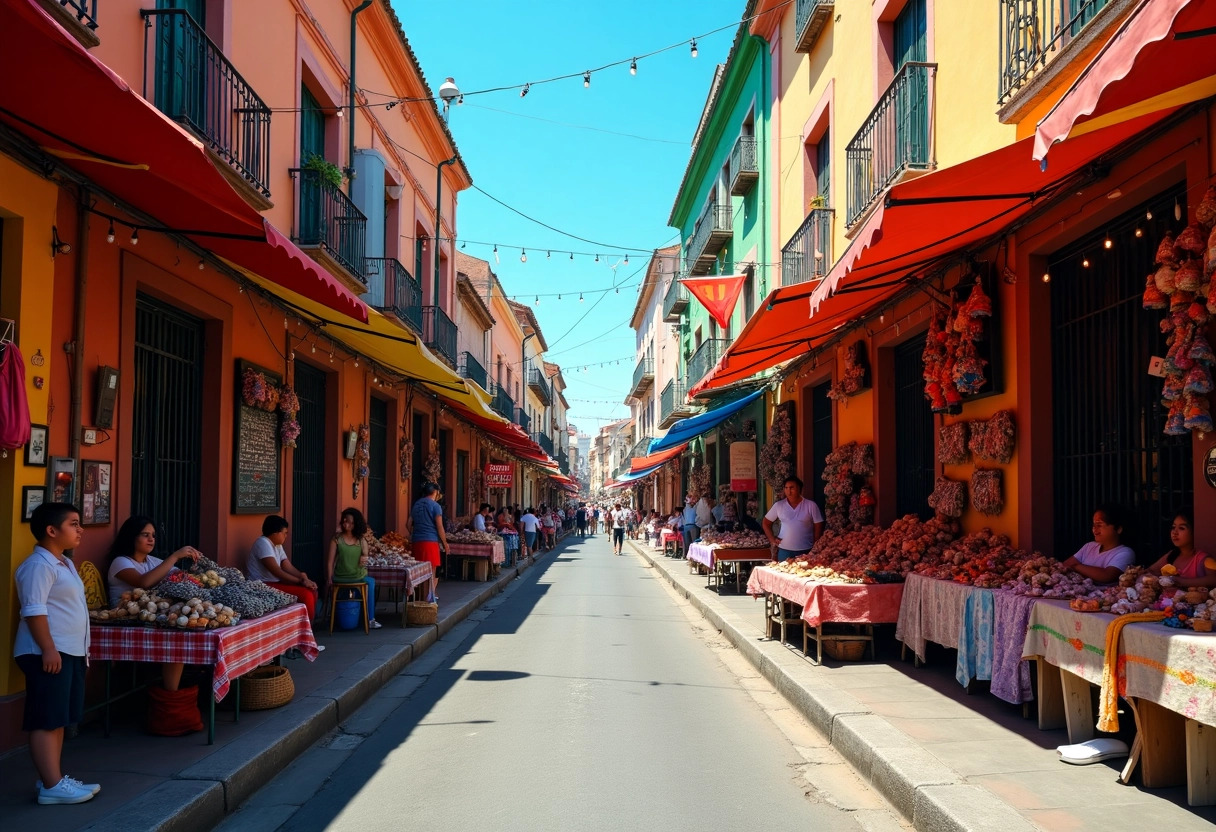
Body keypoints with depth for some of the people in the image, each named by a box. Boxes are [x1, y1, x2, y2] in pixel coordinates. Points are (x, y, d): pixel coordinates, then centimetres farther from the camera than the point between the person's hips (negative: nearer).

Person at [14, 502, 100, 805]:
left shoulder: (66, 563, 17)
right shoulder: (39, 565, -15)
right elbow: (34, 610, -20)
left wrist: (80, 649, 23)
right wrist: (49, 649, -23)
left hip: (70, 652, 10)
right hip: (48, 654, -10)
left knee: (58, 720, 13)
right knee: (46, 721, -6)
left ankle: (55, 778, 19)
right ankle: (52, 785, -3)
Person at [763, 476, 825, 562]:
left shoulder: (811, 505, -2)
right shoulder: (778, 505, 2)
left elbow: (818, 527, 1)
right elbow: (766, 523, 13)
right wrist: (772, 539, 4)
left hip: (806, 551, -1)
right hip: (784, 550, 1)